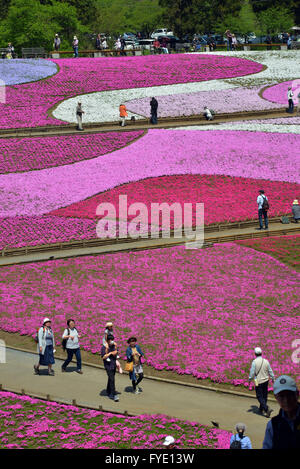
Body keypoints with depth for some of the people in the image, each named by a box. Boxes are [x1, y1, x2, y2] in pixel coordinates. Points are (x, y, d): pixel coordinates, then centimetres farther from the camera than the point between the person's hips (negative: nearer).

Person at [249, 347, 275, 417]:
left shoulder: (254, 362, -15)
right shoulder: (266, 361, -3)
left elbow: (252, 372, -13)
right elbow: (270, 371, 4)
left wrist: (250, 379, 3)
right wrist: (273, 378, 18)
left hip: (258, 382, -5)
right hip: (265, 381, 5)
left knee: (260, 397, 0)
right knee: (264, 396, 17)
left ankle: (267, 409, -15)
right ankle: (261, 409, 27)